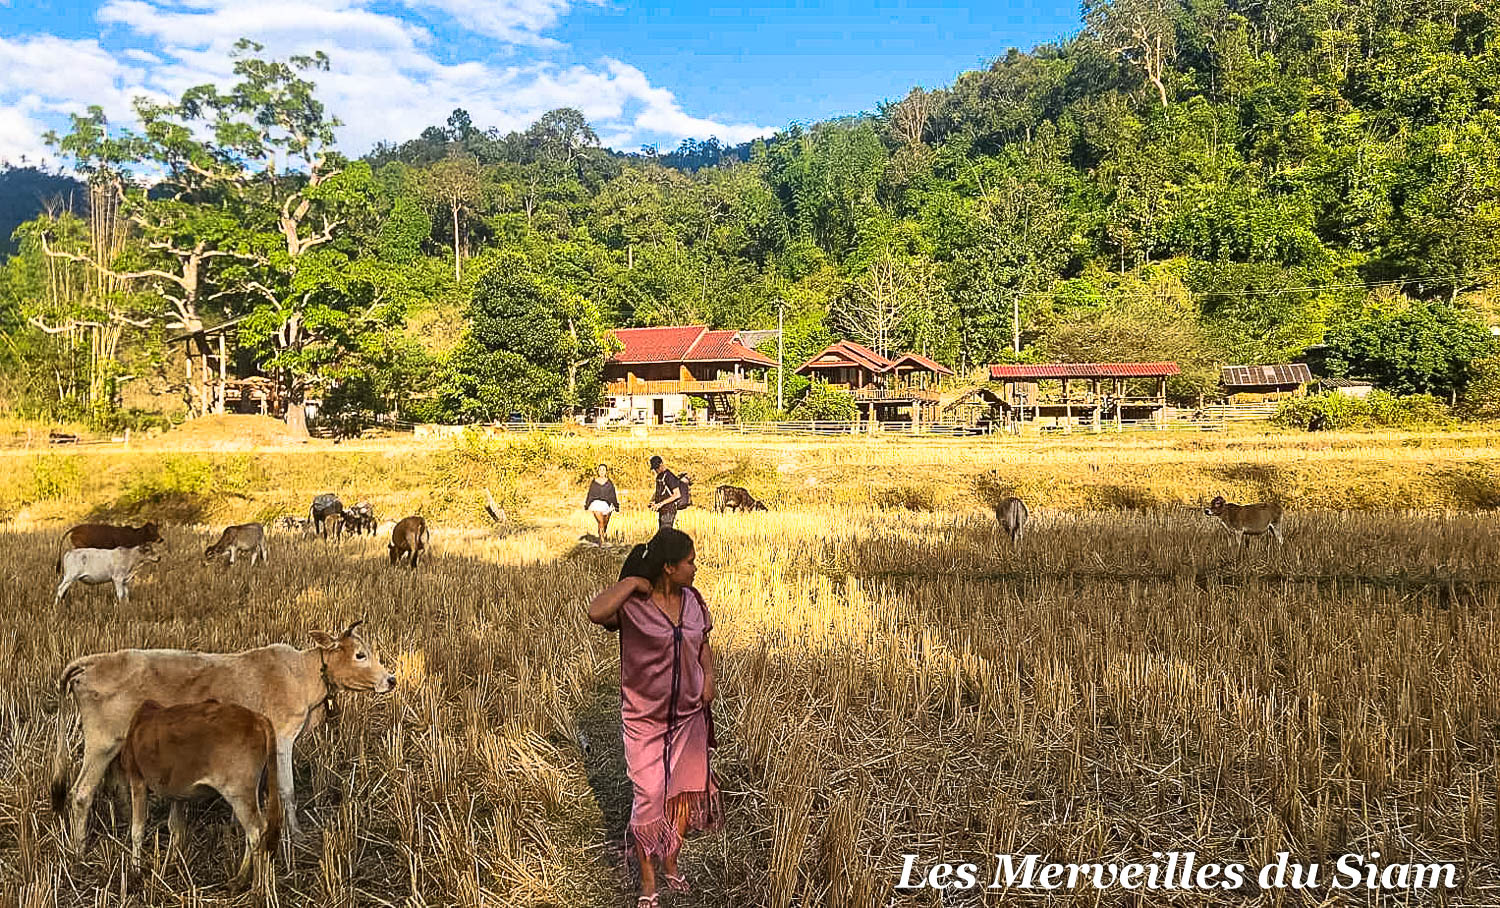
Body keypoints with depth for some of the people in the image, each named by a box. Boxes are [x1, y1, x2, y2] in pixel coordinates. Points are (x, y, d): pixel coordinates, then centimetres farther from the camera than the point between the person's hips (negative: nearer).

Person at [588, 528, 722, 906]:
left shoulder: (692, 600, 0)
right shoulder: (632, 604, -18)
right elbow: (596, 612, -40)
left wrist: (708, 677, -2)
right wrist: (630, 583, -29)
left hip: (689, 715, 5)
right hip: (646, 719, -5)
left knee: (684, 791, 15)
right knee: (650, 797, -1)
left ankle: (670, 864, 38)